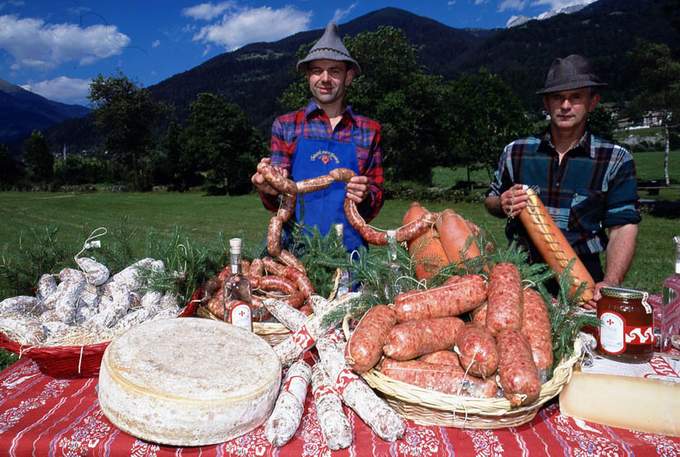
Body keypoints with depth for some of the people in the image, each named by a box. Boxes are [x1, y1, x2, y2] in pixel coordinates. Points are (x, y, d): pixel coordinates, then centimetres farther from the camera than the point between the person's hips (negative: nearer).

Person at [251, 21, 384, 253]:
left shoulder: (369, 130, 8)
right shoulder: (285, 125, 8)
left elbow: (376, 201, 11)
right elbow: (277, 203, 5)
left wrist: (365, 196, -11)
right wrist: (268, 188, -16)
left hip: (348, 247, 1)